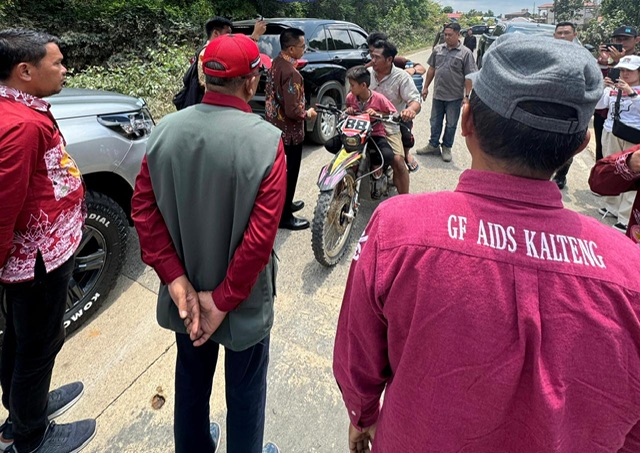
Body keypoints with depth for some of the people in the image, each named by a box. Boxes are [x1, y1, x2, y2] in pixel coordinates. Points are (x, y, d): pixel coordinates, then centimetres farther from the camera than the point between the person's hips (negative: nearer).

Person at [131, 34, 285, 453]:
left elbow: (143, 209, -8)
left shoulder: (165, 130, -9)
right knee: (245, 388, 20)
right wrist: (224, 300, -15)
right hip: (243, 298, -4)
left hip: (185, 292, 5)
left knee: (191, 379, 28)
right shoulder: (266, 140, -22)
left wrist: (176, 278, -7)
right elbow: (261, 235, -25)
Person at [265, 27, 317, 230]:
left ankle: (284, 204, 39)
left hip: (275, 124, 9)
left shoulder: (276, 63, 4)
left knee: (281, 168, 22)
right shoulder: (291, 72, -25)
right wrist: (307, 114, -10)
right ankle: (285, 216, 14)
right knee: (290, 171, 3)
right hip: (290, 129, -9)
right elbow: (292, 110, -27)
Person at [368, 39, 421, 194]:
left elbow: (415, 100, -12)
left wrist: (411, 109, -38)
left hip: (389, 127, -3)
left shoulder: (401, 77, -5)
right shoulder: (367, 73, 5)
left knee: (398, 161, -19)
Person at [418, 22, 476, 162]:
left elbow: (469, 77, -8)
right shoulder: (438, 49, 5)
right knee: (435, 122, 13)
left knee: (451, 124, 8)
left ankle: (447, 148, 21)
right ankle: (433, 145, 27)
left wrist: (466, 95, -13)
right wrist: (426, 87, 11)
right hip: (438, 94, 4)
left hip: (455, 97, -3)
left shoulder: (465, 53, -7)